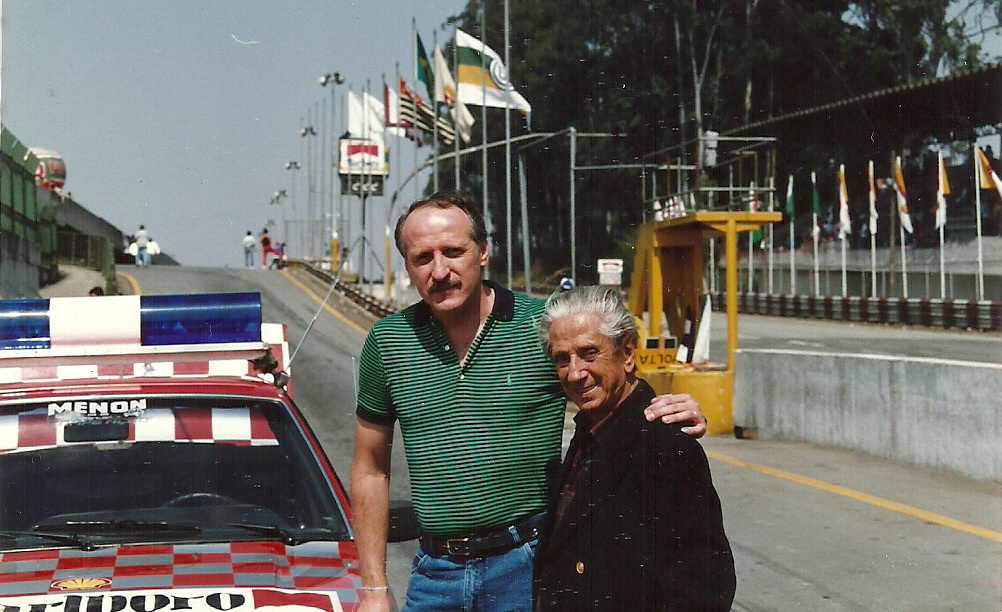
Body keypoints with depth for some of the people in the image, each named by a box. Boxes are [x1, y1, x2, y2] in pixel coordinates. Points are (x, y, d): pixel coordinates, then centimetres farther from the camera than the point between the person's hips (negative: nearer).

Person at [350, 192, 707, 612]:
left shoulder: (544, 326, -6)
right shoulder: (387, 343, 1)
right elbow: (371, 470, 8)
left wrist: (675, 415, -19)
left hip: (528, 563, -2)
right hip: (434, 573, 2)